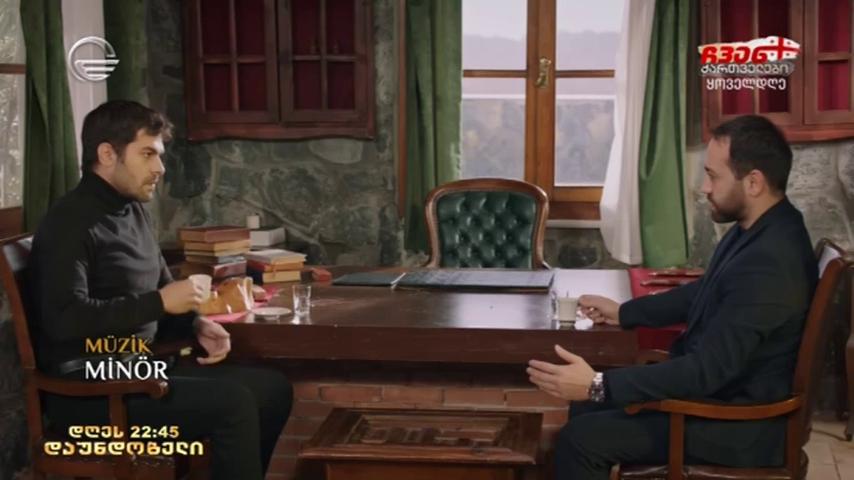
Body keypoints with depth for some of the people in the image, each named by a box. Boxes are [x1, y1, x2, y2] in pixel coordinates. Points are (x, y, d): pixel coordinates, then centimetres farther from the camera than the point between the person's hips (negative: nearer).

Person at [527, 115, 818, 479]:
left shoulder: (770, 263, -30)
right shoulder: (758, 228, 1)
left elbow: (709, 370, -31)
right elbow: (703, 294, 19)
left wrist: (598, 385, -32)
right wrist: (622, 312, 16)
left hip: (735, 422, -10)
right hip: (720, 388, 10)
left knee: (581, 438, -12)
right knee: (588, 406, 11)